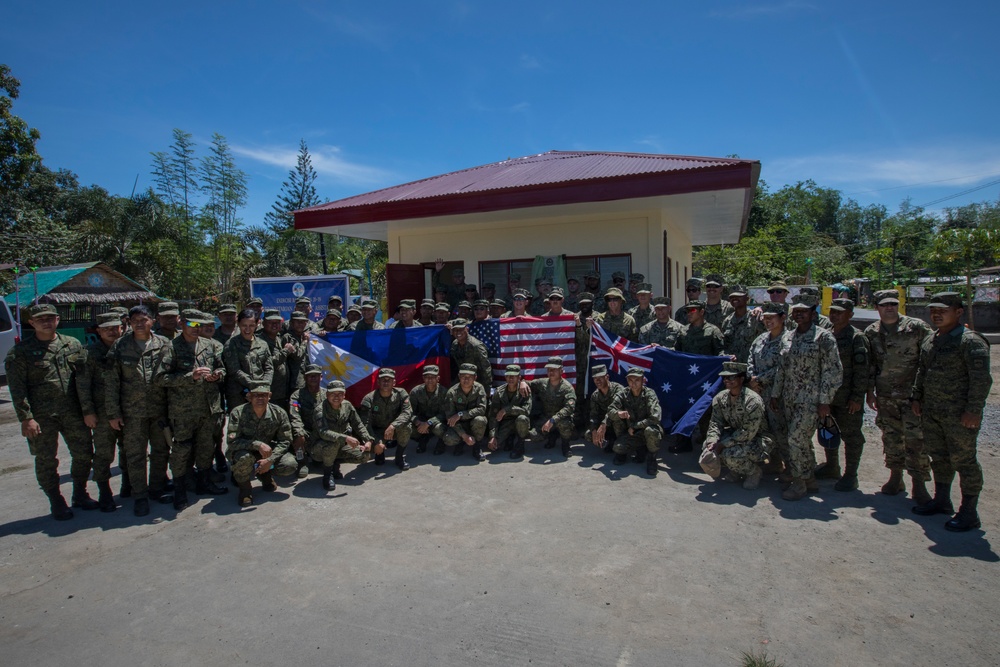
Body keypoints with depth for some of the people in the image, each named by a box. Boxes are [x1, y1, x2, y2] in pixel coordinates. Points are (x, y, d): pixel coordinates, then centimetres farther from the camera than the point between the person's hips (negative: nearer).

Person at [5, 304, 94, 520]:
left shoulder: (73, 344, 7)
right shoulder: (20, 351, -2)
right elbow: (17, 388, -6)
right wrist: (26, 418, -13)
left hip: (73, 412, 3)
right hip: (41, 416, -3)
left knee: (84, 454, 8)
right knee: (46, 461, 6)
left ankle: (80, 494, 26)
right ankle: (56, 502, 21)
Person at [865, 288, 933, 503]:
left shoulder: (916, 327, -4)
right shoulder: (871, 332, 7)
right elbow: (869, 364, 12)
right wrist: (870, 391, 10)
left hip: (912, 394, -4)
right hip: (885, 396, 4)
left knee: (915, 438, -5)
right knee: (891, 437, 11)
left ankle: (918, 483, 4)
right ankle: (896, 477, 25)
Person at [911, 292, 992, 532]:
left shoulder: (970, 341, -13)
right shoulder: (929, 341, 12)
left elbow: (981, 379, -17)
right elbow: (921, 372, 20)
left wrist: (973, 410, -20)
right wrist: (917, 398, 15)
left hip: (959, 414, -8)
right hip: (931, 412, 8)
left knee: (963, 460, 1)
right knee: (938, 457, 17)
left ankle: (969, 513, 12)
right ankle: (941, 500, 32)